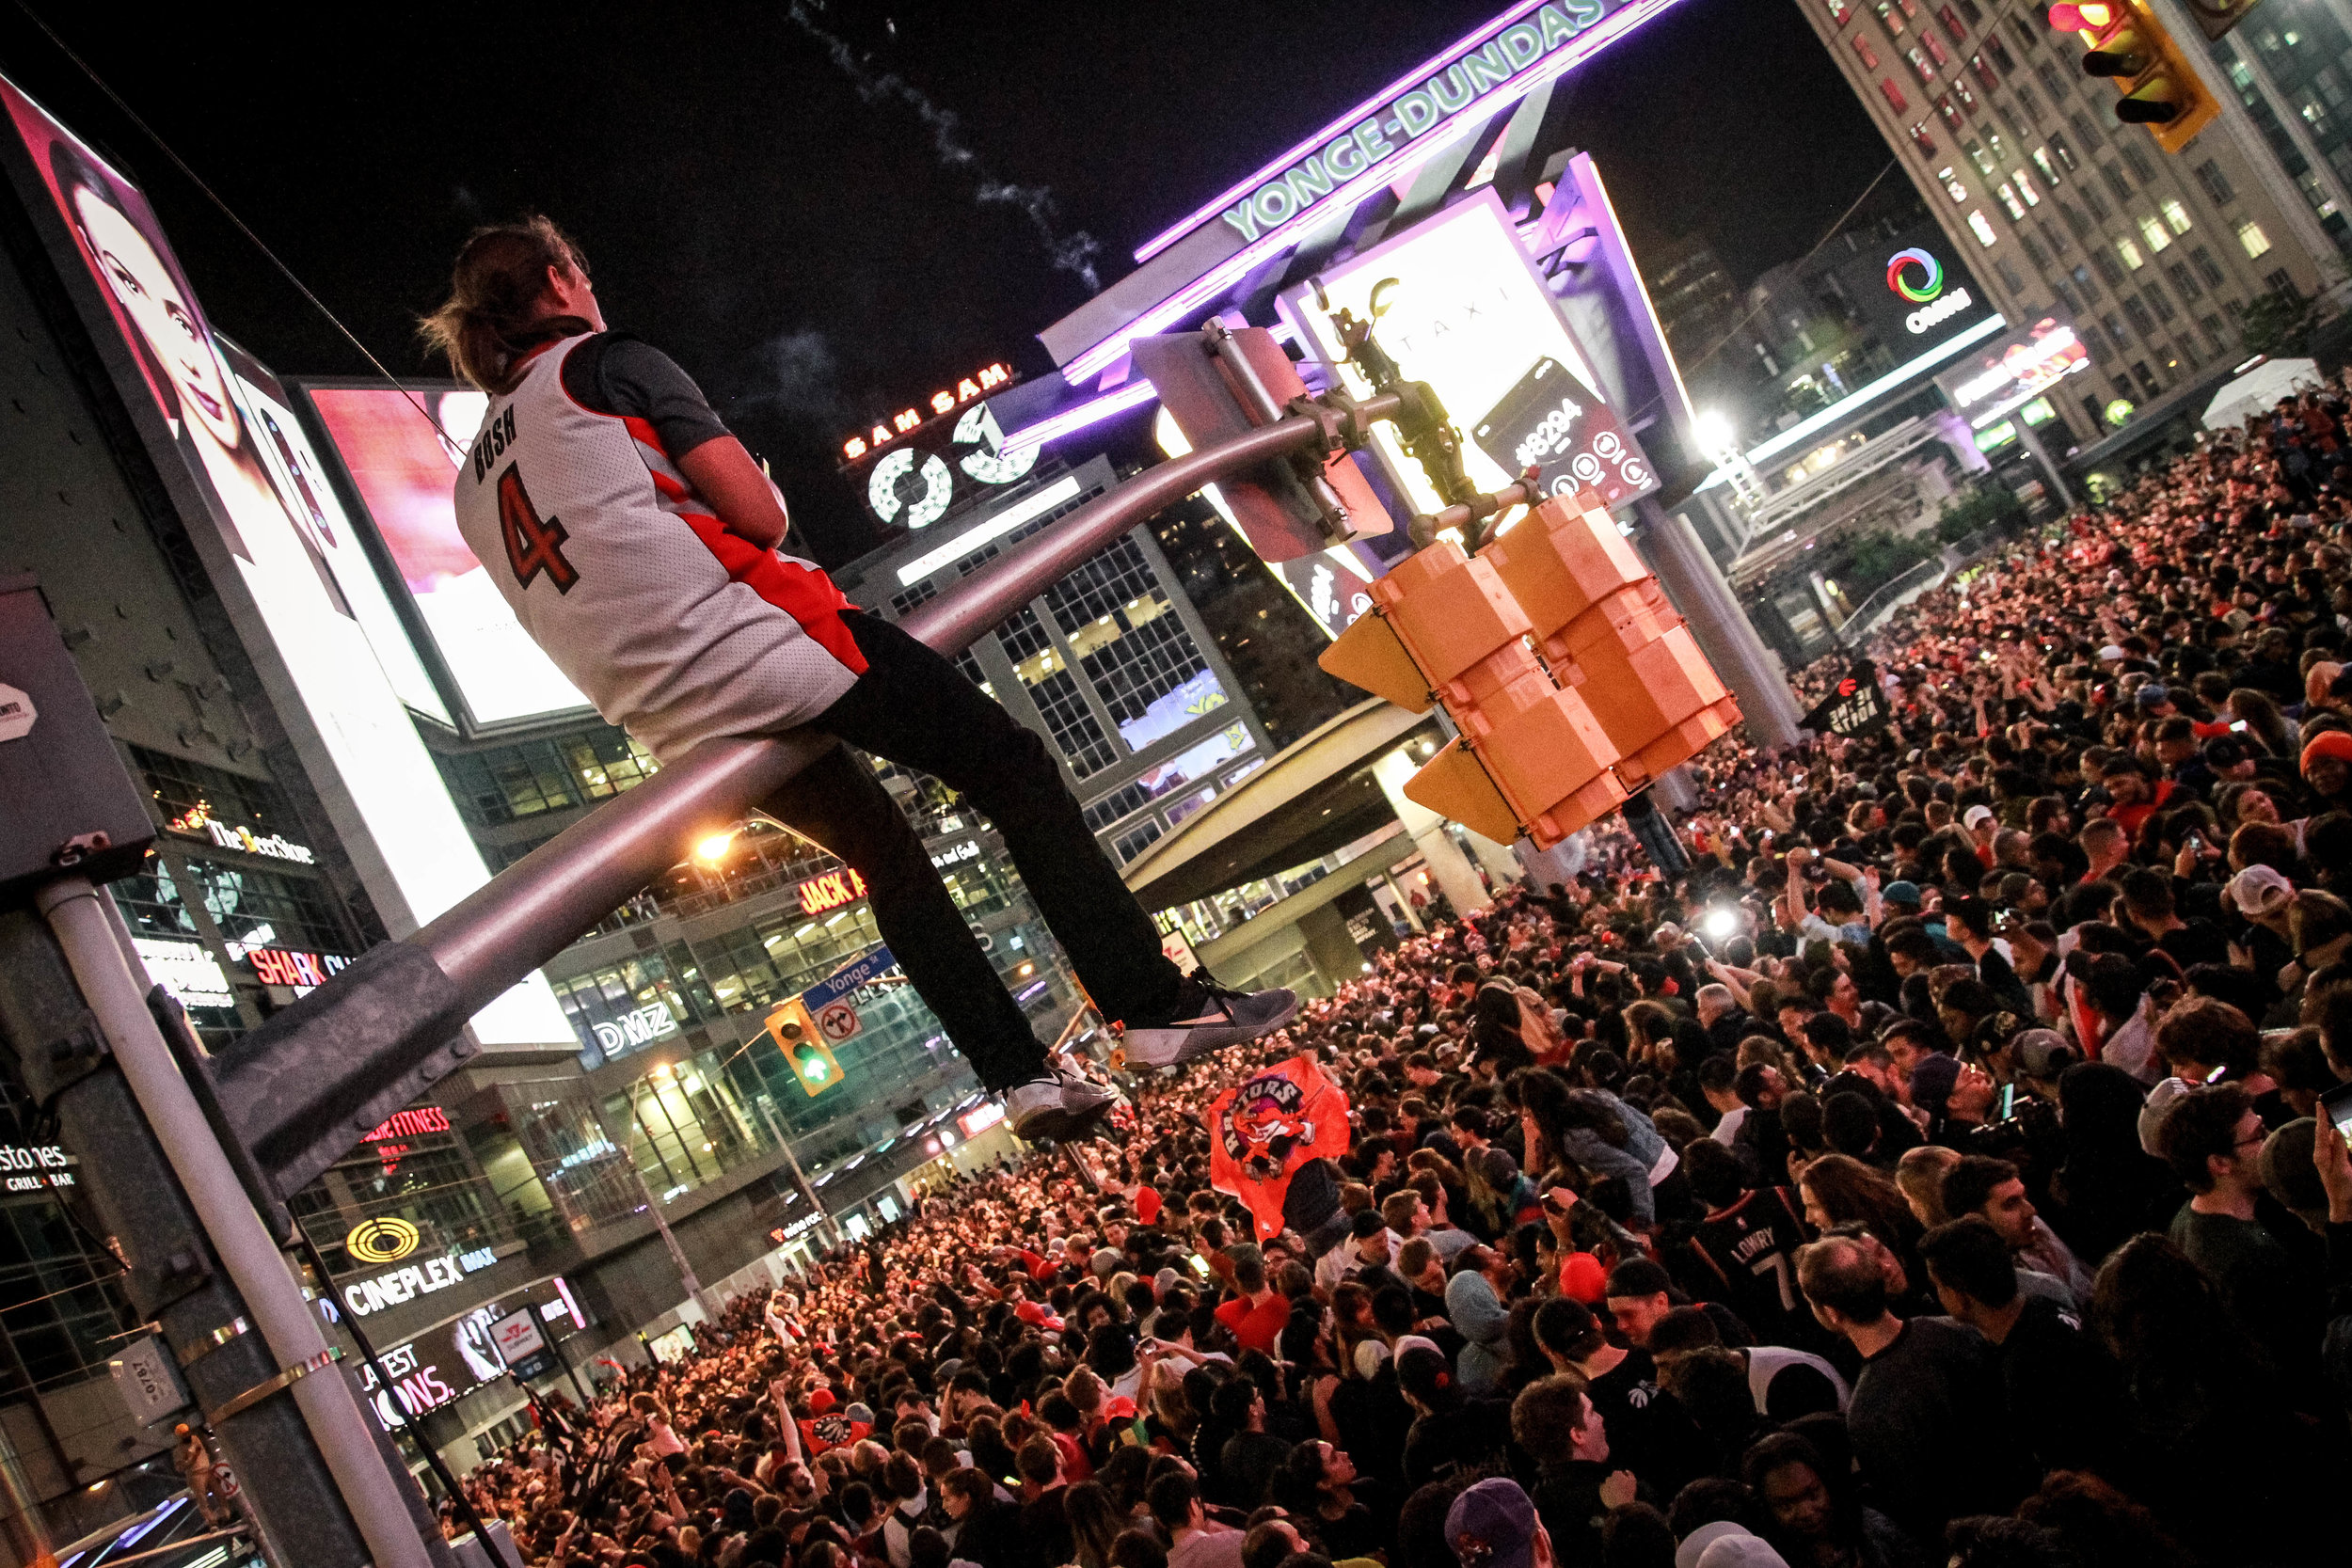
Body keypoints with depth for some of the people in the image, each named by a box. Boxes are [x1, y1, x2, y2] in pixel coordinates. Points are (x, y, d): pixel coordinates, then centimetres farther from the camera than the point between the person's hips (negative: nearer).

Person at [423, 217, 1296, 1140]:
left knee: (882, 852, 21)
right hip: (758, 642, -8)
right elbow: (760, 516, -7)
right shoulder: (604, 361, 0)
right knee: (1012, 769, 3)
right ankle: (1157, 1006, -1)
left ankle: (1021, 1079, 15)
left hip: (671, 723, 8)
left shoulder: (475, 484, 20)